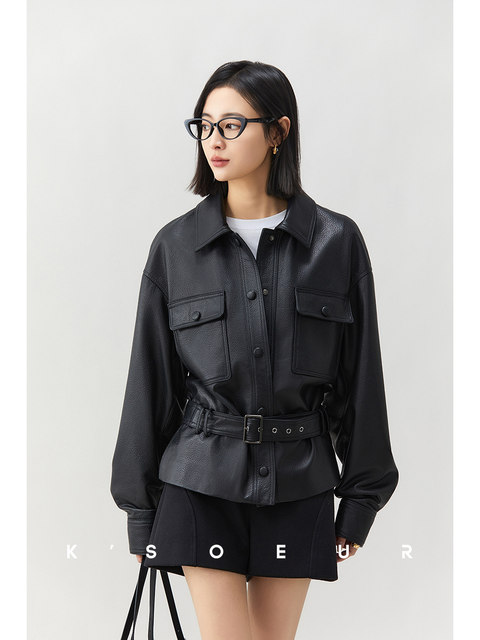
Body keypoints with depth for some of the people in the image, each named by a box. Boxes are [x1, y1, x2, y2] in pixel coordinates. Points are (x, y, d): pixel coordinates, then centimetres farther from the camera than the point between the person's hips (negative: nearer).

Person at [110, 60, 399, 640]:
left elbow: (361, 377, 3)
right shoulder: (175, 245, 0)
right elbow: (149, 380, 3)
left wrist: (360, 500, 3)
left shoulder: (337, 241, -1)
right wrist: (140, 509, 5)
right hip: (202, 478, 0)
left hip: (297, 483, 1)